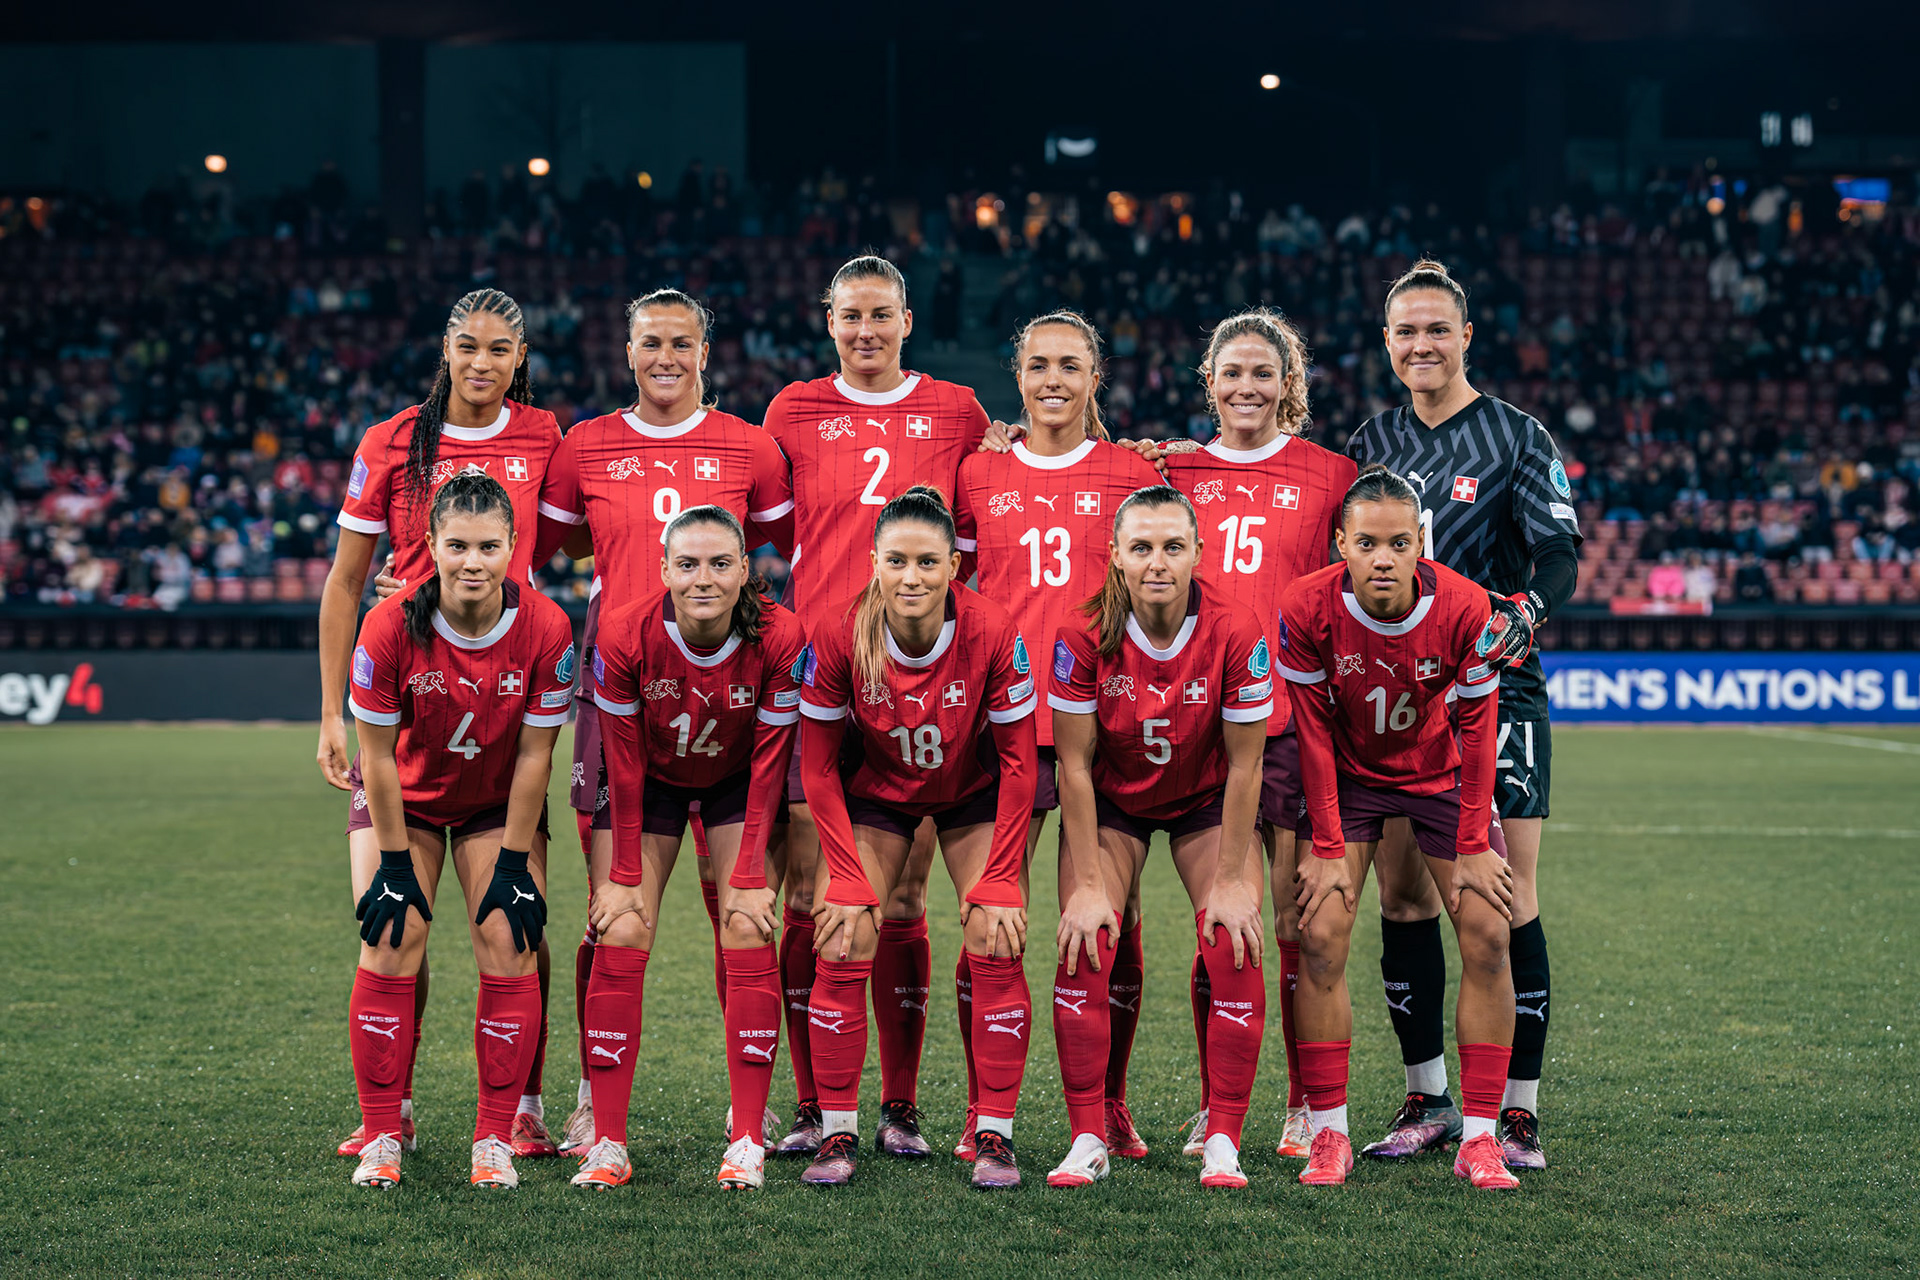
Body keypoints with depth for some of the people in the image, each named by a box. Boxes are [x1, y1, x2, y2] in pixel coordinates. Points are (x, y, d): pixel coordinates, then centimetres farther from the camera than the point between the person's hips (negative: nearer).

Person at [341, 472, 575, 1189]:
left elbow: (533, 756, -16)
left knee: (509, 950, -10)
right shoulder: (390, 627, -28)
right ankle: (381, 1137, -2)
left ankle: (495, 1140, -1)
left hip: (500, 803, 1)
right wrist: (395, 862, -15)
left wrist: (514, 862, -13)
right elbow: (379, 757, -19)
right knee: (389, 947, -12)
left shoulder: (545, 629, -25)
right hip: (402, 799, -1)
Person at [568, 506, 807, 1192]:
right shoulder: (625, 635, -28)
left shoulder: (779, 638, -28)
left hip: (737, 784, 0)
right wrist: (622, 875, -14)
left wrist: (749, 876, -16)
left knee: (747, 934, -13)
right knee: (620, 936, -11)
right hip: (651, 781, 0)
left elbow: (768, 763, -17)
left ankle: (747, 1140, -6)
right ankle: (607, 1145, -7)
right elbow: (624, 762, -17)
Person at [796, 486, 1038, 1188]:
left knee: (997, 948, -12)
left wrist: (999, 880, -17)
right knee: (841, 949, -11)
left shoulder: (992, 632, -29)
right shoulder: (839, 634, -27)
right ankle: (838, 1131, 0)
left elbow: (1017, 762, -17)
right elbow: (818, 767, -15)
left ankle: (995, 1132, -2)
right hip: (873, 791, 1)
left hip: (973, 793, 0)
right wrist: (847, 879, -17)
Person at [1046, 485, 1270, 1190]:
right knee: (1084, 949, -14)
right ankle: (1088, 1140, -5)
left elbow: (1243, 767, -16)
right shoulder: (1085, 634, -25)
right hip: (1111, 800, 0)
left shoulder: (1235, 631, -26)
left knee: (1234, 952, -14)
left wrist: (1231, 882, -13)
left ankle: (1222, 1142, -5)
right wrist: (1088, 885, -16)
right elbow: (1075, 766, -16)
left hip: (1206, 800, 0)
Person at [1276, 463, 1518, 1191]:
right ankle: (1329, 1135, -3)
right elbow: (1313, 730, -14)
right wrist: (1328, 848, -13)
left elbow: (1477, 729, -13)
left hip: (1441, 772, 1)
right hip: (1348, 775, 0)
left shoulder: (1463, 608, -26)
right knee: (1321, 939, -13)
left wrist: (1473, 848, -11)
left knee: (1487, 938, -9)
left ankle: (1480, 1138, -1)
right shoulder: (1308, 610, -26)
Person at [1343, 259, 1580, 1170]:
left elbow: (1561, 552, -8)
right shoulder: (1372, 443, 12)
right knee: (1402, 895, 5)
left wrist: (1521, 614, -25)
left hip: (1494, 692, -4)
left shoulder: (1517, 438, 0)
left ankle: (1518, 1110, 1)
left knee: (1506, 898, -6)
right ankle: (1427, 1099, 16)